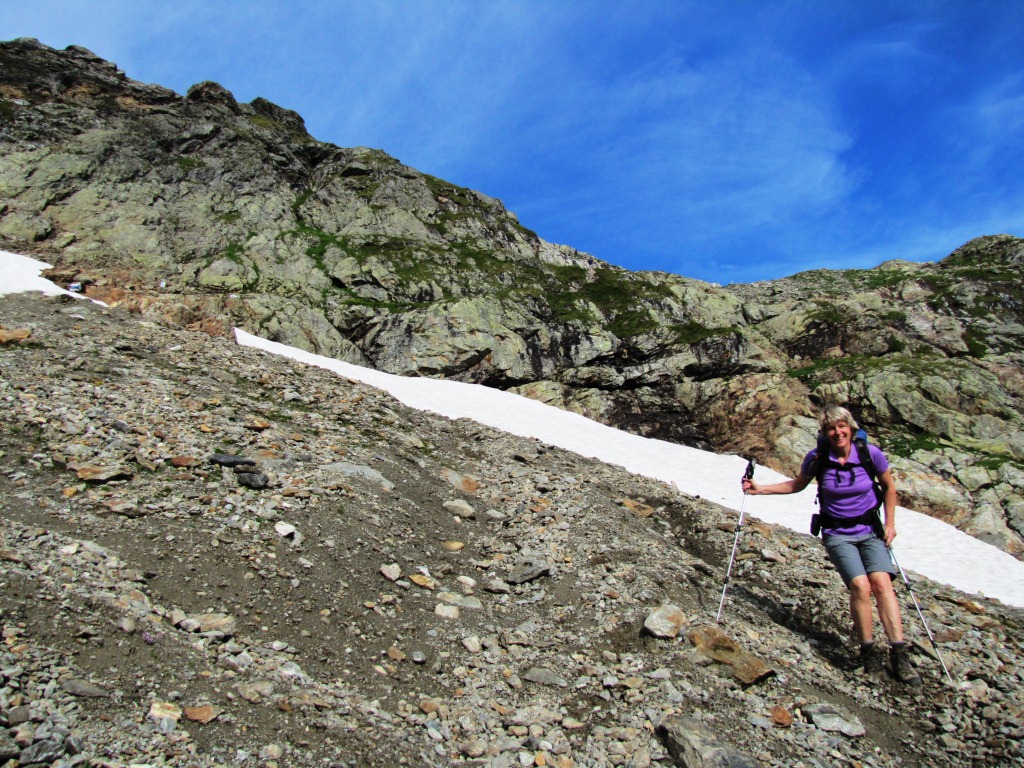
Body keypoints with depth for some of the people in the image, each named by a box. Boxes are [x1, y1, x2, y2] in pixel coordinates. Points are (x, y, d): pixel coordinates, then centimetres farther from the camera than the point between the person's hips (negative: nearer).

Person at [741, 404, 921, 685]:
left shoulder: (871, 454, -8)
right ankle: (869, 651, -5)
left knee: (882, 582, -21)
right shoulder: (817, 459, -7)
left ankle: (899, 655, -15)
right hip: (837, 534, -1)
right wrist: (759, 489, 2)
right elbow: (797, 485, 10)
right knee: (860, 585, -20)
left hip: (870, 531, 1)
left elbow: (889, 486, 10)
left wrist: (890, 522, 4)